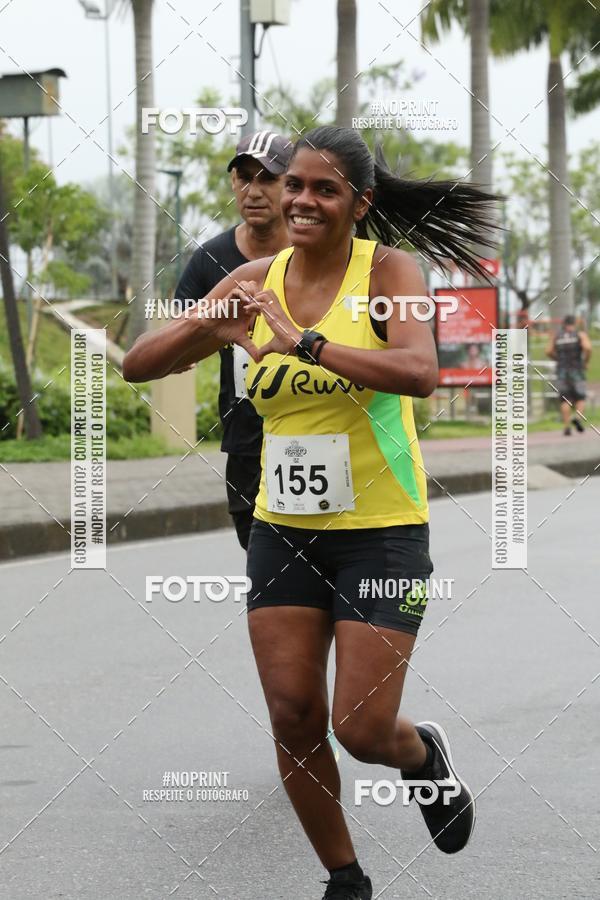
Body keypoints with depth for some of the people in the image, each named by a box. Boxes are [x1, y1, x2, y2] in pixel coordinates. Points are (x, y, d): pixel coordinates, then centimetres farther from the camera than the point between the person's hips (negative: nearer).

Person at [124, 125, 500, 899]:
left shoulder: (387, 269, -12)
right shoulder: (254, 282, 1)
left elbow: (420, 372, -30)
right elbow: (138, 365, 0)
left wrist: (303, 341, -38)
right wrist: (207, 327, -20)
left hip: (381, 530, -4)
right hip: (283, 528, 4)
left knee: (363, 731, -6)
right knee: (292, 716, 2)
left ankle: (427, 758, 31)